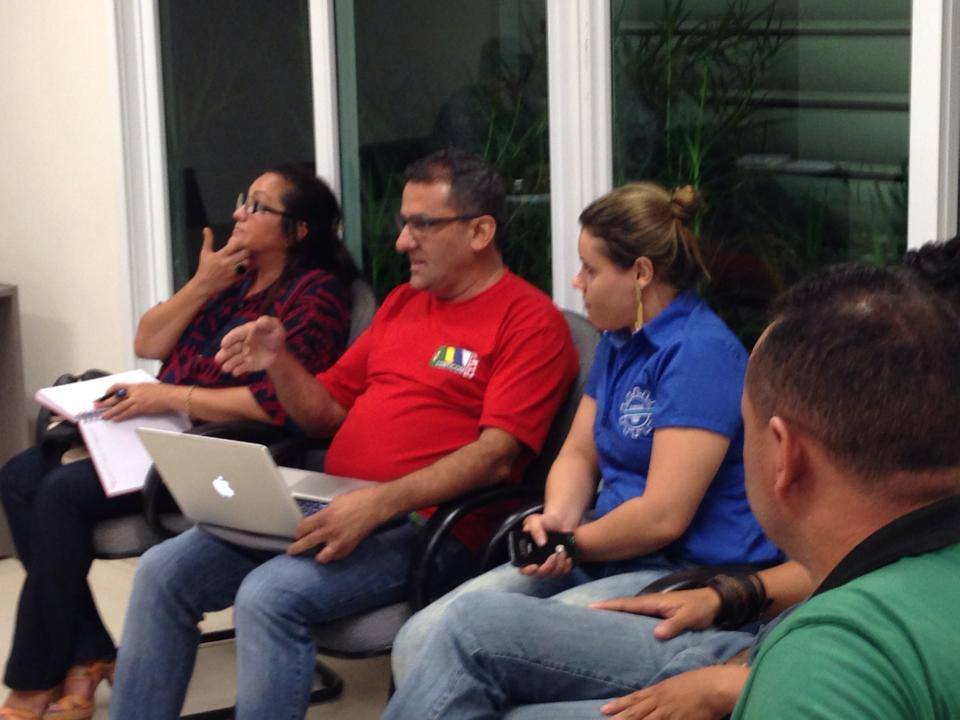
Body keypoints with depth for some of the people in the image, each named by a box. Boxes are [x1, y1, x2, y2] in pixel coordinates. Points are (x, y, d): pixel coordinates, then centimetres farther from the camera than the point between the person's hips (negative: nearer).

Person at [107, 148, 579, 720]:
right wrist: (278, 363, 2)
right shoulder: (403, 303, 20)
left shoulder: (529, 320, -6)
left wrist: (380, 503, -27)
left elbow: (497, 457, -17)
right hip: (329, 507, 8)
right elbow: (328, 411, 24)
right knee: (164, 573, -5)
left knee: (268, 596, -30)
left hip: (421, 526, -8)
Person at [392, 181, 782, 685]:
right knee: (421, 638, -10)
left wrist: (574, 543, -4)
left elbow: (663, 517, -21)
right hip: (613, 557, 9)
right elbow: (579, 453, 18)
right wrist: (556, 520, -5)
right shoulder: (618, 342, 16)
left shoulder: (700, 351, -16)